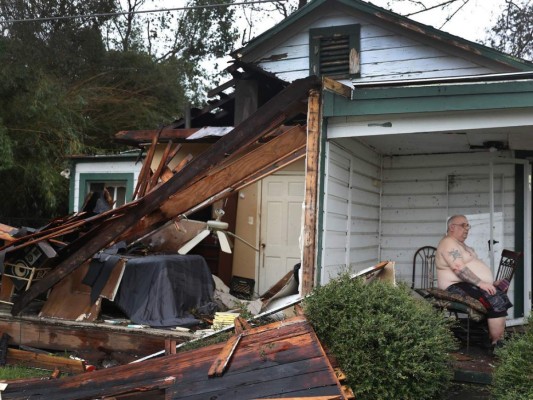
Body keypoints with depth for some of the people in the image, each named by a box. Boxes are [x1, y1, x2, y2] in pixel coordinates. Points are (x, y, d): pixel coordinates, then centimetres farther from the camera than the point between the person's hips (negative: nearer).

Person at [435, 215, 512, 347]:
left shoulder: (461, 244, 22)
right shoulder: (448, 243, -12)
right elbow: (458, 268, -23)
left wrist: (490, 282, 12)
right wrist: (480, 283, -24)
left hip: (470, 284, 11)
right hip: (458, 287, -11)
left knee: (502, 297, -4)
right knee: (496, 302, -23)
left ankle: (500, 340, -7)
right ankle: (497, 344, -18)